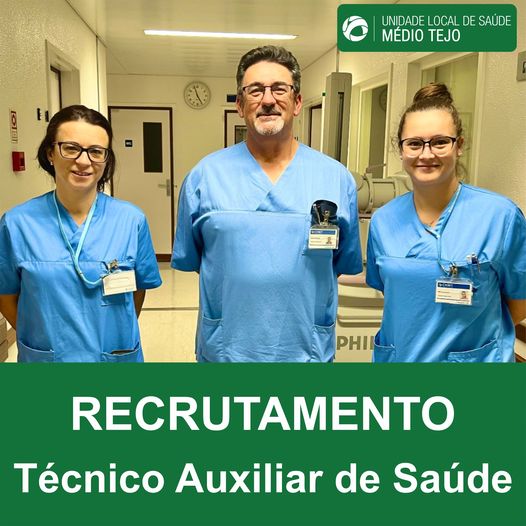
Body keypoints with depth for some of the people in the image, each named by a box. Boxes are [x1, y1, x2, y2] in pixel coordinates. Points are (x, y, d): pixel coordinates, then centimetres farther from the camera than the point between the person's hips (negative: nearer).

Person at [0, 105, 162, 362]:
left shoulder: (131, 219, -10)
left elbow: (139, 288, 2)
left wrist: (118, 335, 4)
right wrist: (47, 339, -3)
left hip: (117, 356, 0)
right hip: (45, 358, 0)